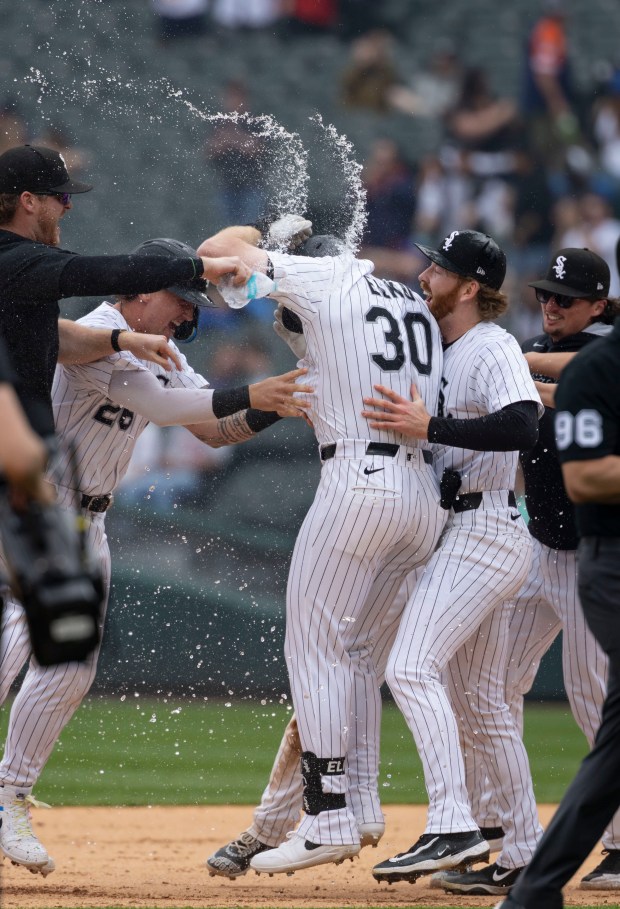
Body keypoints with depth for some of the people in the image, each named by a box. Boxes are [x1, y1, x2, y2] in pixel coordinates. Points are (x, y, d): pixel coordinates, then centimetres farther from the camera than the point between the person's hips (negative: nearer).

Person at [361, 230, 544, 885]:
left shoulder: (493, 348, -12)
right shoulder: (448, 351, 17)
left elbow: (522, 426, -29)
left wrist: (428, 426, -28)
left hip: (482, 531, -11)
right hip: (472, 537, 11)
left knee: (412, 667, -21)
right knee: (480, 700, 15)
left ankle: (452, 828, -29)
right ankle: (524, 850, 20)